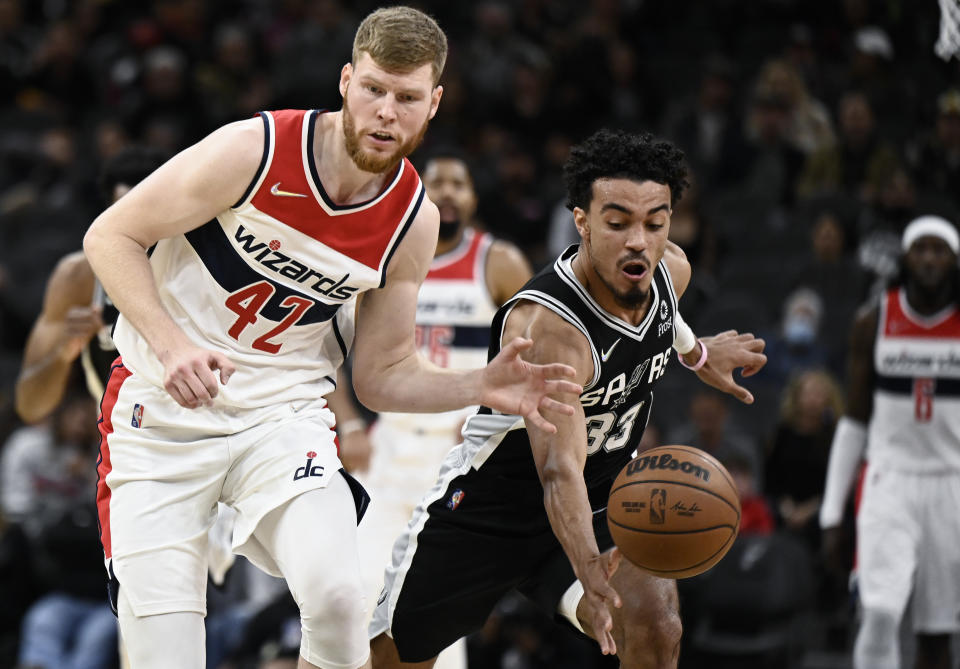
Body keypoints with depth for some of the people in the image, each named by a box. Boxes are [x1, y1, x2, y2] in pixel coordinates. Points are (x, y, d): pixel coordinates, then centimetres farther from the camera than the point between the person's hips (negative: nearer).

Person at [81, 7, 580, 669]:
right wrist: (171, 346, -23)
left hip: (284, 410, 2)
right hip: (164, 409, -2)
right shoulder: (254, 150, -17)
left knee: (336, 596, -25)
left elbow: (382, 375, 6)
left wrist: (482, 388, -11)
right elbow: (111, 236, -9)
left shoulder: (413, 221, -4)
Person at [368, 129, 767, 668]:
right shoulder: (547, 328, -36)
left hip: (603, 503, 5)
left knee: (655, 625, -25)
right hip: (486, 511, -5)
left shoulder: (671, 270, -12)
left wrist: (696, 352, 32)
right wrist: (590, 571, -64)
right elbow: (560, 471, -47)